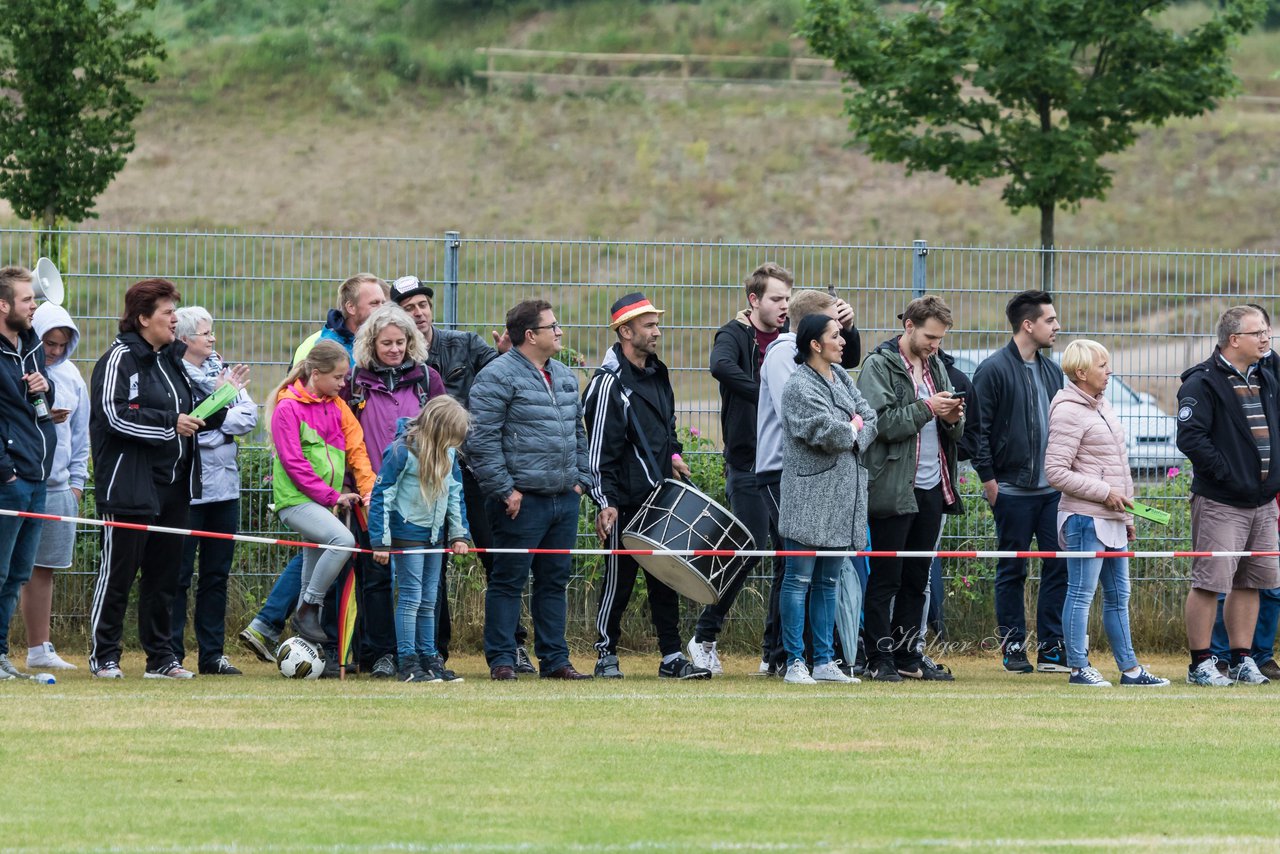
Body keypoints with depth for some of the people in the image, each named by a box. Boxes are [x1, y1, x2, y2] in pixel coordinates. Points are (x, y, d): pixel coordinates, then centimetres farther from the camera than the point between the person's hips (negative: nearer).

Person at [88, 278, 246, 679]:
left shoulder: (172, 360, 18)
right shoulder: (119, 359, -7)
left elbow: (195, 418, 22)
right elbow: (115, 415, -19)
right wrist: (170, 423, -19)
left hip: (173, 487, 8)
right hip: (129, 487, -8)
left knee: (164, 574, 9)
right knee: (118, 571, -3)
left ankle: (161, 657, 15)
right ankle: (104, 656, 4)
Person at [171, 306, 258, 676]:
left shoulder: (222, 371, 12)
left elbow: (249, 415, 3)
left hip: (225, 485, 7)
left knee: (217, 574, 11)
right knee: (179, 574, -1)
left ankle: (212, 653, 17)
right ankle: (171, 655, 4)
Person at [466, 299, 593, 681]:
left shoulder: (564, 377, 16)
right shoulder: (498, 377, -10)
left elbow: (578, 432, 25)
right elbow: (481, 440, -15)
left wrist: (581, 478, 14)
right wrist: (504, 489, -16)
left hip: (564, 500, 8)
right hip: (523, 501, -8)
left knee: (555, 581, 11)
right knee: (509, 581, -3)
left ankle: (554, 659, 17)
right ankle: (501, 660, 1)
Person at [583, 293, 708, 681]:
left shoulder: (657, 374, 14)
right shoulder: (609, 383, -12)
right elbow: (599, 448, -15)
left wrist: (673, 455, 12)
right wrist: (605, 502, -20)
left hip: (660, 495, 8)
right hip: (626, 500, -8)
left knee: (665, 578, 7)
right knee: (619, 577, 0)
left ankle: (672, 657, 9)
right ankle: (606, 655, 11)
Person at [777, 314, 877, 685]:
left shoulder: (841, 378, 14)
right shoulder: (799, 386, -11)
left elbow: (871, 418, 9)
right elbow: (826, 431, -21)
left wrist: (851, 434, -10)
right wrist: (854, 430, -2)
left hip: (843, 494, 8)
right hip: (810, 496, -8)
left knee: (829, 581, 11)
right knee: (799, 579, -3)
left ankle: (824, 661, 15)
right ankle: (795, 662, -1)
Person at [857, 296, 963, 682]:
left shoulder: (936, 366, 15)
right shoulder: (880, 365, -6)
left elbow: (955, 432, 18)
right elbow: (880, 421, -17)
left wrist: (953, 418, -4)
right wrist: (926, 408, -19)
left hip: (932, 487, 7)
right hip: (894, 488, -7)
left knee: (917, 578, 11)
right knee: (885, 578, -3)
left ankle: (908, 654, 17)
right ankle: (880, 658, 0)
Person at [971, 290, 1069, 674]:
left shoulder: (1052, 372, 14)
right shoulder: (994, 369, -7)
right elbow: (979, 428, -9)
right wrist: (988, 478, -11)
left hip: (1053, 489, 6)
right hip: (1012, 490, -6)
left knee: (1059, 566, 1)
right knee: (1012, 570, 1)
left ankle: (1052, 648, 6)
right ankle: (1013, 648, 8)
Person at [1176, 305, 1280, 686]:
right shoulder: (1203, 382, -11)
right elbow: (1190, 437, -19)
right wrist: (1225, 473, -18)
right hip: (1219, 504, -8)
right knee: (1209, 582, -7)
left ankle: (1242, 660, 18)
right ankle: (1200, 664, 0)